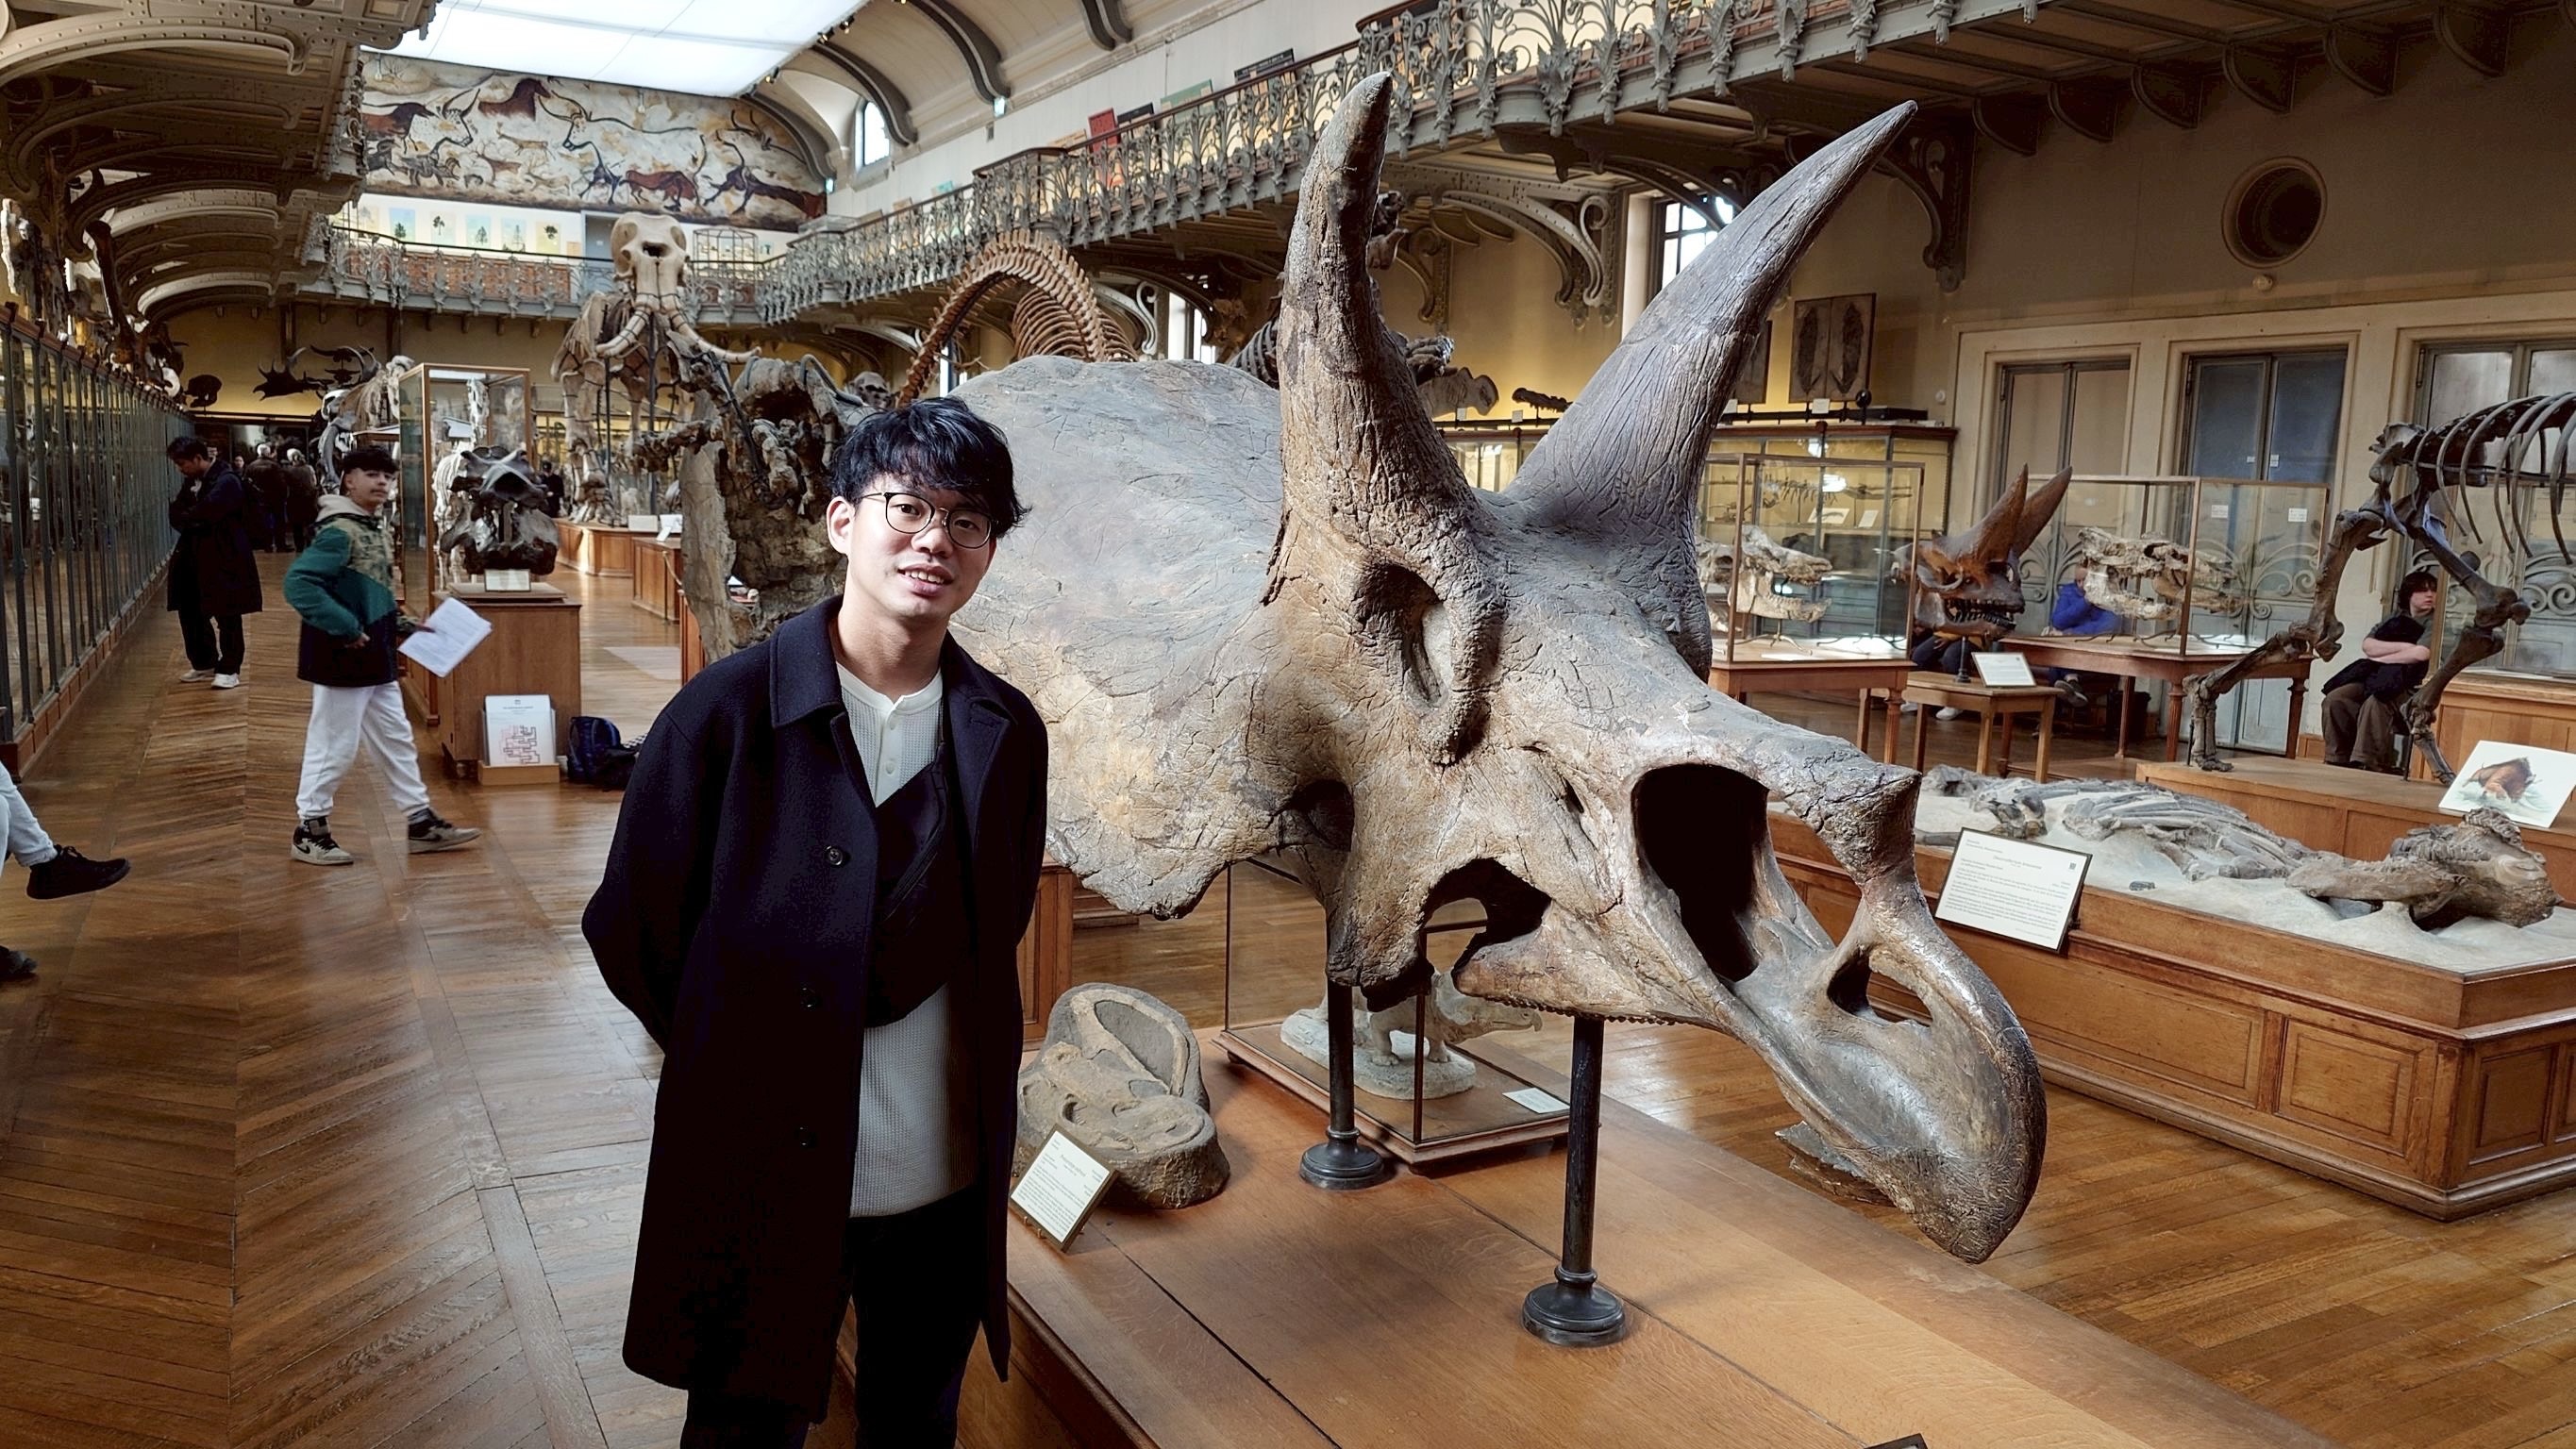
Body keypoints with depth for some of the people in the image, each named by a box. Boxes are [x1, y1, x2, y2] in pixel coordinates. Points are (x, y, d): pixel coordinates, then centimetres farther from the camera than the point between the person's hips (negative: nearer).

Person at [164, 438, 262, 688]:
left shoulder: (226, 481, -14)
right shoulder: (192, 482, 14)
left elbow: (205, 513, -25)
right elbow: (176, 515, 7)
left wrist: (186, 518, -6)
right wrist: (193, 522, -13)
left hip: (224, 559, -9)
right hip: (194, 559, 9)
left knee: (226, 616, -2)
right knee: (189, 611, 12)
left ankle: (229, 669, 6)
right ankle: (203, 663, 26)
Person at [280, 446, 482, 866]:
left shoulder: (378, 532, 13)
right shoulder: (338, 531, -17)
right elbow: (298, 583, -26)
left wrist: (403, 626, 11)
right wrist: (346, 629, -26)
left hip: (375, 658, 10)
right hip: (342, 658, -10)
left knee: (396, 740, 14)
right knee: (334, 746, -1)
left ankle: (421, 822, 22)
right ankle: (309, 830, 11)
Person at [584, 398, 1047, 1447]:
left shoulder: (1007, 733, -2)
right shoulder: (730, 711, -12)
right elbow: (629, 930, -4)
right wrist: (736, 1061, 3)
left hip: (948, 1188, 3)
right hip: (762, 1182, -3)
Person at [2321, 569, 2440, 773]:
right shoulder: (2394, 620, 21)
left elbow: (2421, 654, -11)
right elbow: (2368, 646, 7)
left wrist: (2380, 658, 0)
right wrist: (2405, 646, -5)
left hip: (2408, 684, -5)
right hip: (2375, 676, 5)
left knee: (2375, 703, -37)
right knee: (2335, 698, -22)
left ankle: (2365, 764, -38)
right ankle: (2337, 760, -20)